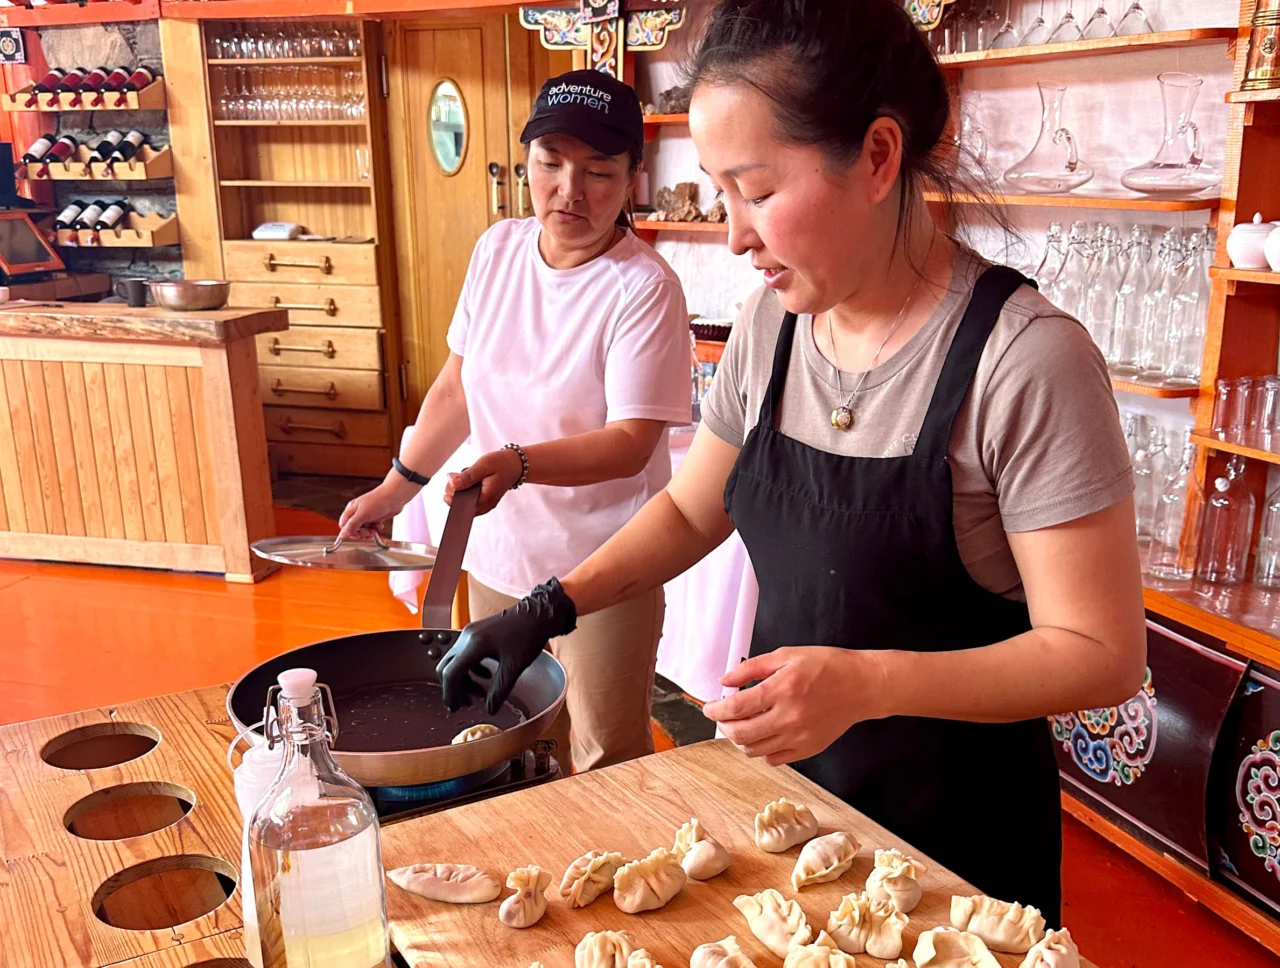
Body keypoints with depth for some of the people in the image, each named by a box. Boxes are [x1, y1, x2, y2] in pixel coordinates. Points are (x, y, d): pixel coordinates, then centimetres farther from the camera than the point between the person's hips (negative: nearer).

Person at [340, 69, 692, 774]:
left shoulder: (644, 287, -17)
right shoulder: (498, 248, 2)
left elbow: (631, 442, -20)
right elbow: (458, 385, 11)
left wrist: (517, 464, -34)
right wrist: (396, 487, 13)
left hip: (600, 572, -5)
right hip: (498, 556, 6)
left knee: (606, 764, 4)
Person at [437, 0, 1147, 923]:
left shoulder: (1023, 357, -23)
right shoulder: (772, 323, -5)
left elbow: (1100, 654, -20)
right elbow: (691, 510, 7)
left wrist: (867, 682, -31)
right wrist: (549, 608, -5)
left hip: (954, 823, -5)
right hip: (787, 775, 6)